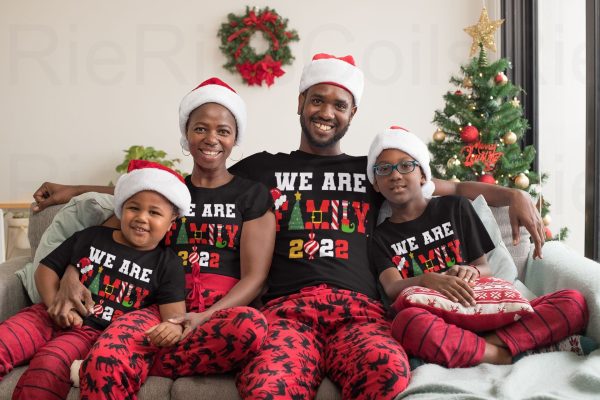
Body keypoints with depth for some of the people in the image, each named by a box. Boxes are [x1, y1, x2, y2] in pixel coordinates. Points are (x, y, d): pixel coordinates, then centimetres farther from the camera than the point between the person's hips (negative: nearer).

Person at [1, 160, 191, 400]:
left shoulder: (166, 265, 3)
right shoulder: (90, 237, 9)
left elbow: (174, 311, -8)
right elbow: (47, 269, 12)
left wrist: (172, 326, -34)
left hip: (97, 332, -3)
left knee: (47, 369, -32)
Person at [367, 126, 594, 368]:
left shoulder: (454, 208, 17)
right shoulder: (380, 236, 12)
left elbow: (485, 268, 15)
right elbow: (392, 288, -5)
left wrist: (471, 272, -10)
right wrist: (427, 280, -27)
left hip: (482, 313, 3)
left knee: (574, 302, -18)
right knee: (407, 321, -40)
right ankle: (504, 356, -27)